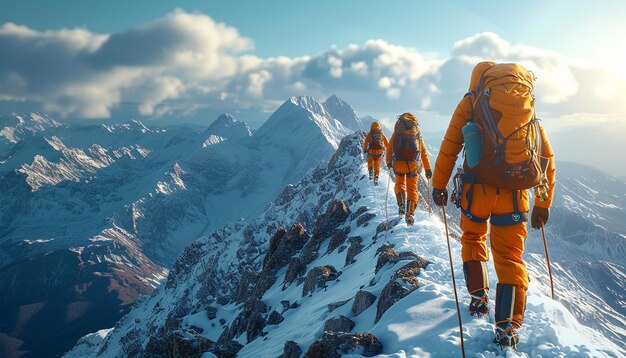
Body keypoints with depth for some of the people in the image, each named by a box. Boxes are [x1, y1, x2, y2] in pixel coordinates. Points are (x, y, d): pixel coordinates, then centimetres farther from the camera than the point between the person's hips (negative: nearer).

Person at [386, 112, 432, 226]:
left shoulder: (397, 132, 10)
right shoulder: (418, 134, 12)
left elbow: (389, 147, 9)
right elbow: (424, 152, 11)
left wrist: (389, 162, 22)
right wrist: (428, 169, 13)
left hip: (398, 164, 0)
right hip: (413, 165, 0)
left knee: (400, 184, 22)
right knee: (412, 189, 9)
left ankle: (401, 205, 0)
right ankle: (410, 213, -6)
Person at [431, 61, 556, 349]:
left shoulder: (470, 103, 6)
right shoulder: (529, 110, 15)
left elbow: (449, 148, 1)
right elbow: (547, 159, 12)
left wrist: (438, 185, 11)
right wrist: (543, 204, 17)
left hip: (477, 190, -2)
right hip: (515, 195, 2)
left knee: (473, 238, 25)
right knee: (510, 256, 10)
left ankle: (479, 299, 23)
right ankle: (507, 330, 6)